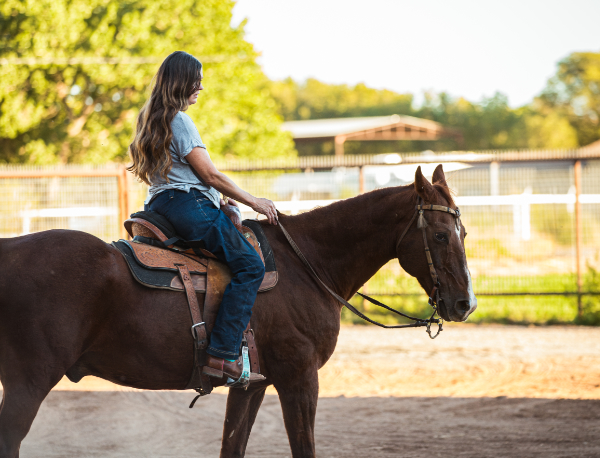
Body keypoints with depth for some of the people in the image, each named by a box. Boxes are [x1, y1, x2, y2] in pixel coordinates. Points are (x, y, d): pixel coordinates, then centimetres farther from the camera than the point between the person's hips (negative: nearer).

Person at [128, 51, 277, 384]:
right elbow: (209, 174, -10)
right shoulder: (180, 120, -9)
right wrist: (252, 201, 0)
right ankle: (223, 351, -27)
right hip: (188, 205, -11)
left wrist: (221, 201, 25)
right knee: (250, 265, -16)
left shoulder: (151, 119, 20)